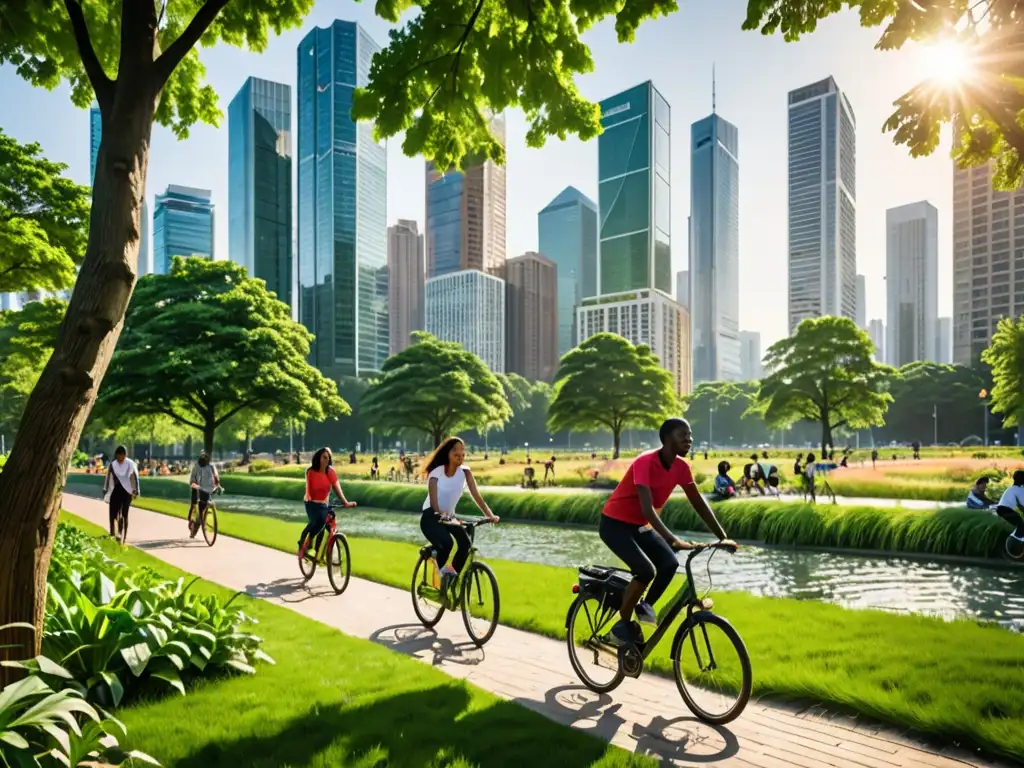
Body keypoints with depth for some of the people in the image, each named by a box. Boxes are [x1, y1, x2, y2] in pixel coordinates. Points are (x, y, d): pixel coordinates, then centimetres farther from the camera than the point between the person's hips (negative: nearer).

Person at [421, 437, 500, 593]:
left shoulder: (465, 472, -8)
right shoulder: (437, 472, -19)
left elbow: (476, 495, -15)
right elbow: (433, 501, -30)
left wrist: (490, 515, -29)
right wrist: (442, 516, -50)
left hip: (449, 516, 5)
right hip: (430, 517, -5)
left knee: (465, 544, -19)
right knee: (446, 543, -32)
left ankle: (453, 580, 3)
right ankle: (442, 574, -2)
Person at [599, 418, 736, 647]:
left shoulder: (681, 467, -6)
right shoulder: (645, 462, -28)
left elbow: (699, 504, 1)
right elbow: (647, 509, -36)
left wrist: (723, 537, -4)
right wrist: (673, 540, -44)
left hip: (639, 525, 7)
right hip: (615, 524, -7)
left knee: (670, 563, -14)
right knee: (646, 570, -22)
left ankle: (645, 606, 12)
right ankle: (622, 627, -3)